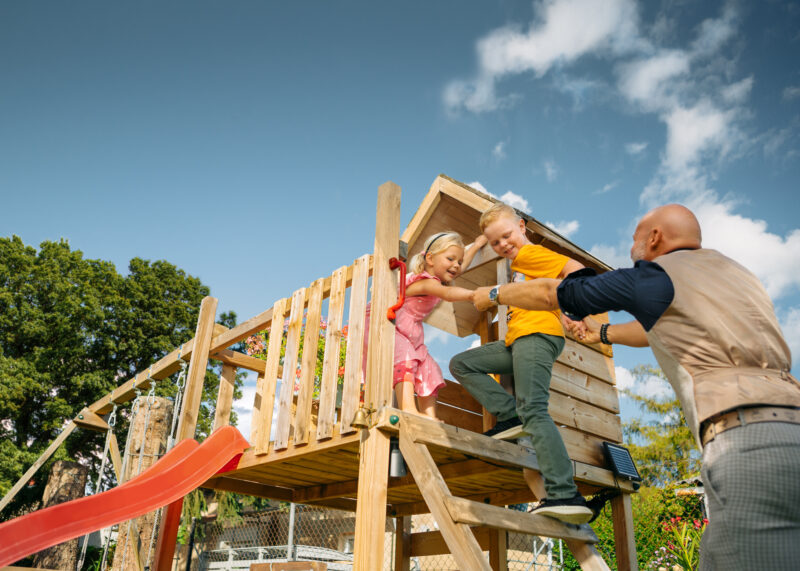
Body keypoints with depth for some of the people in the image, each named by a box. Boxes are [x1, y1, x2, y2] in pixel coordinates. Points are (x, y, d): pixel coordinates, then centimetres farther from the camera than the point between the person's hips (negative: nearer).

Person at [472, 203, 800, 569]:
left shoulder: (655, 275, 4)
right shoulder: (728, 269, 27)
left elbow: (549, 294, 15)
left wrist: (492, 294, 31)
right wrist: (603, 333, 58)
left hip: (748, 441, -8)